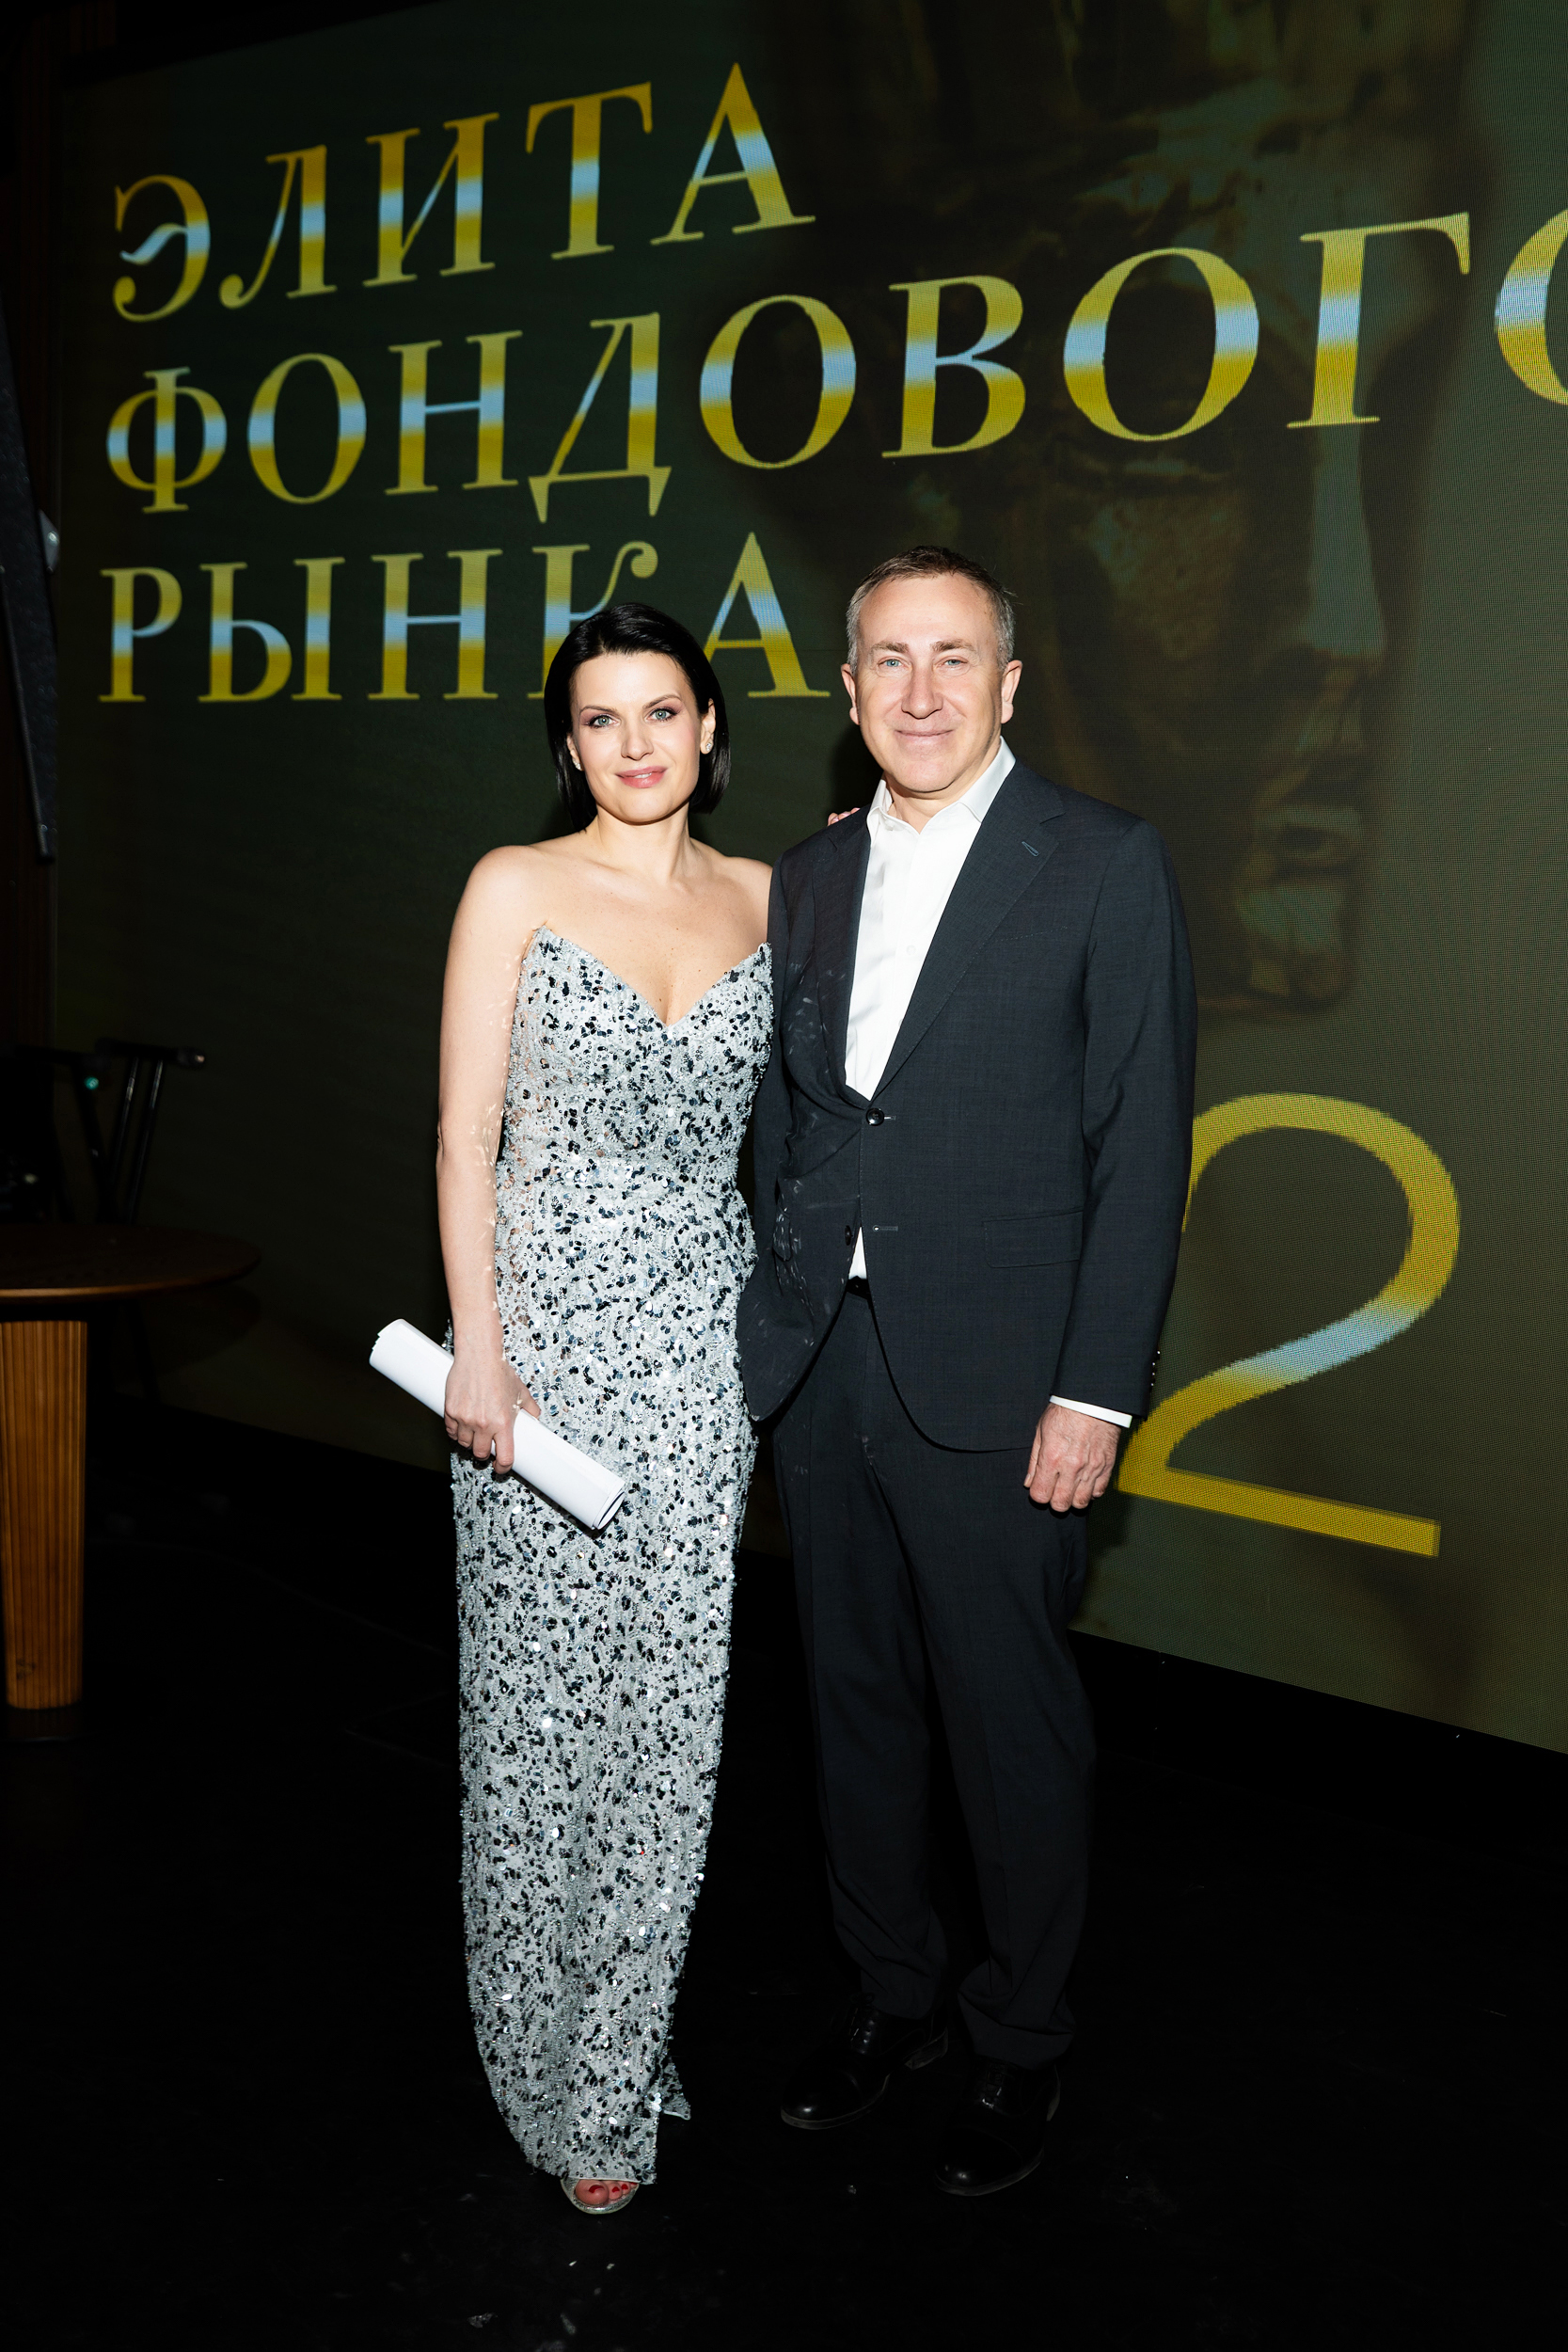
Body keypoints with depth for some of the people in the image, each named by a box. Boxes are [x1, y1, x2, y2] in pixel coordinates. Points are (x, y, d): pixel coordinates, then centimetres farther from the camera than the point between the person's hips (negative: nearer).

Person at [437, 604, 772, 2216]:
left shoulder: (761, 897, 9)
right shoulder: (516, 888, -1)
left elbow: (771, 1110, 13)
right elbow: (465, 1134, -4)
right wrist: (477, 1348, -13)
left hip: (702, 1334, 3)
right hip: (546, 1316, -3)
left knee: (668, 1706, 7)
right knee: (539, 1696, 4)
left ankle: (620, 2067, 25)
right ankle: (547, 2067, 23)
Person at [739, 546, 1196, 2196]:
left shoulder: (1105, 866, -6)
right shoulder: (808, 878, 10)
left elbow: (1141, 1145, -9)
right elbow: (782, 1115, 14)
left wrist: (1096, 1390, -13)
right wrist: (774, 1318, 6)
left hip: (993, 1384, -5)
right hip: (818, 1365, 5)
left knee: (1012, 1723, 8)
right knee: (854, 1699, 17)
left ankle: (1020, 2043, 30)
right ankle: (892, 1996, 37)